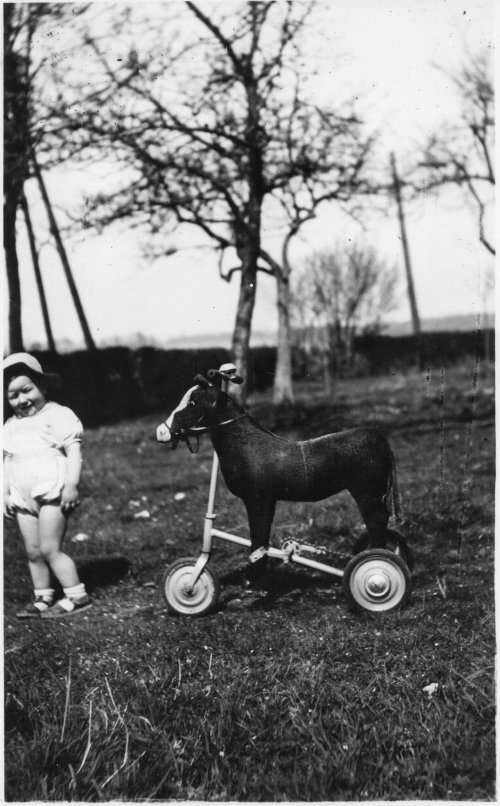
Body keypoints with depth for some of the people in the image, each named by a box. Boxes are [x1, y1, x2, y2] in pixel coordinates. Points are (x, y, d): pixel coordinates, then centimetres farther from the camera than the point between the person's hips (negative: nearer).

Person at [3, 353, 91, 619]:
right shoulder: (10, 427, 15)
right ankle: (42, 598, 18)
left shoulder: (58, 415, -5)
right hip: (23, 498, 7)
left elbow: (74, 450, -11)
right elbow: (6, 462, 20)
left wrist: (71, 484, -18)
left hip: (52, 492, -6)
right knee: (33, 552, 7)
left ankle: (76, 596, -3)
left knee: (50, 548, -10)